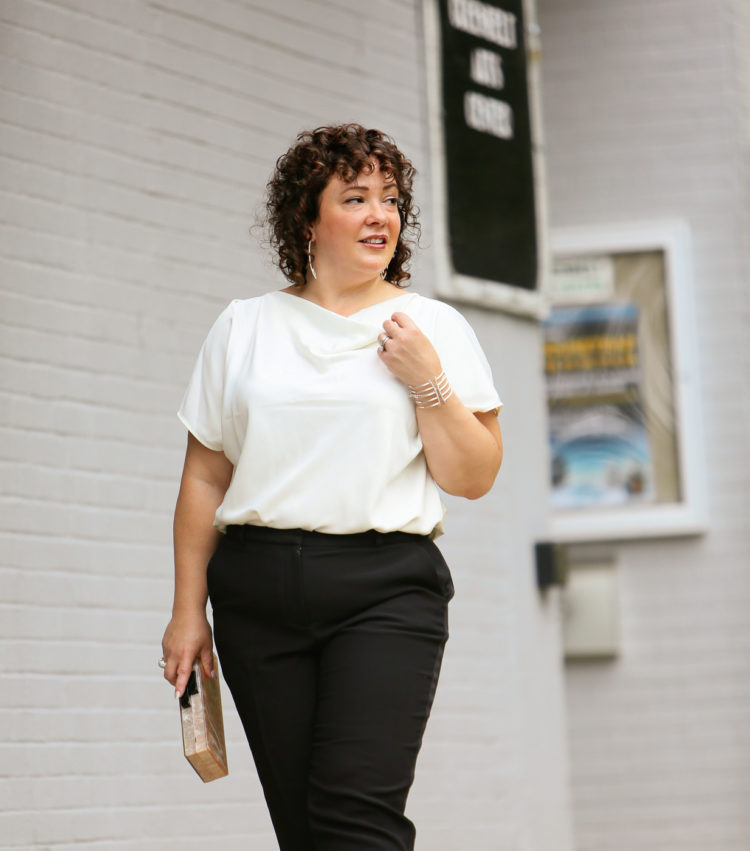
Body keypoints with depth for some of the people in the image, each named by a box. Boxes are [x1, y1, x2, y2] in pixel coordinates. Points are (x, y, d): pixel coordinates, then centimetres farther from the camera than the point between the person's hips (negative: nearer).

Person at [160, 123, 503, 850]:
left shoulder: (435, 328, 8)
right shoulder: (244, 327, 12)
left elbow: (473, 478, 6)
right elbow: (205, 477, 13)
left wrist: (429, 382, -7)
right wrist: (188, 608, 9)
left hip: (385, 589, -2)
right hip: (258, 592, 2)